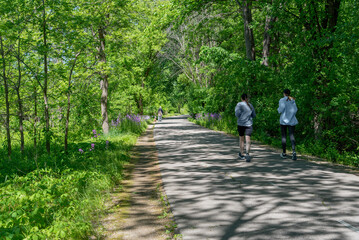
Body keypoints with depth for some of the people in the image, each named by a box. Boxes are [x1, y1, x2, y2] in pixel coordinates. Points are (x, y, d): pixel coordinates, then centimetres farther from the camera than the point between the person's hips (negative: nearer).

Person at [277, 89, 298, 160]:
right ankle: (294, 151, -23)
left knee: (284, 136, 7)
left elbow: (281, 110, -14)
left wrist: (278, 109, 8)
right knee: (292, 135, -1)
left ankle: (284, 153, 13)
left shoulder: (282, 100, -6)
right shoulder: (293, 100, 5)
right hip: (292, 120, 2)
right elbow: (295, 110, 0)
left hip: (283, 120, -2)